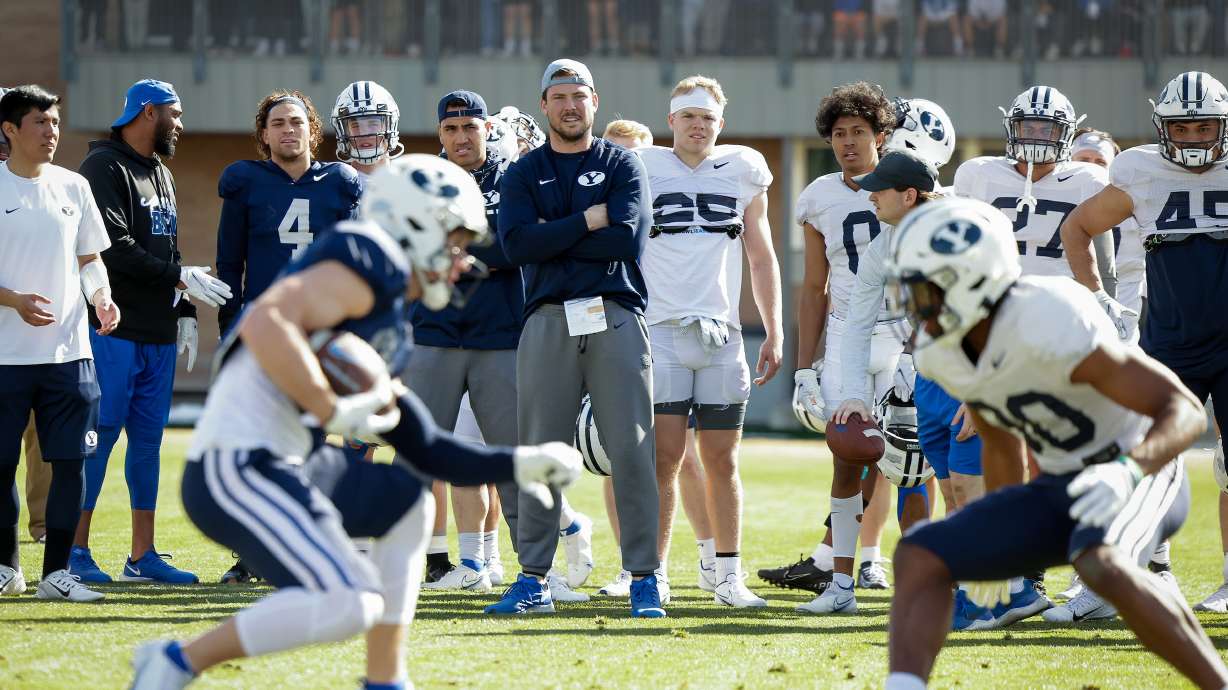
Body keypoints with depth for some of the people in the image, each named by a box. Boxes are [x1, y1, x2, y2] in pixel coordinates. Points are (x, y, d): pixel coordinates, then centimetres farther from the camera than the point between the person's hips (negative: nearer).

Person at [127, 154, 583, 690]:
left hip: (281, 464, 10)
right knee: (353, 604, -19)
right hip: (237, 467, -10)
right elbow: (266, 324, -22)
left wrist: (519, 465, 27)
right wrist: (337, 413, -18)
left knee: (406, 504, 25)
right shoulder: (369, 262, -6)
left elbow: (426, 452, 29)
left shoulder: (387, 324, 24)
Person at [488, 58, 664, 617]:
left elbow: (629, 238, -8)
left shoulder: (622, 166, 10)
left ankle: (643, 579, -1)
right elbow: (517, 244, -5)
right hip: (548, 320, 1)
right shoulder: (523, 174, 13)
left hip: (616, 318, -1)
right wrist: (589, 221, -8)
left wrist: (553, 238, -5)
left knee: (632, 451, -5)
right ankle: (533, 580, 6)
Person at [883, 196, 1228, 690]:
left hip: (1139, 472, -8)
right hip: (1060, 490, 8)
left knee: (1101, 566, -39)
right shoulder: (939, 354, -2)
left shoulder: (1050, 328, -28)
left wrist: (1125, 473, -43)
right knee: (920, 557, -8)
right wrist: (993, 546, 29)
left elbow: (1186, 412, -26)